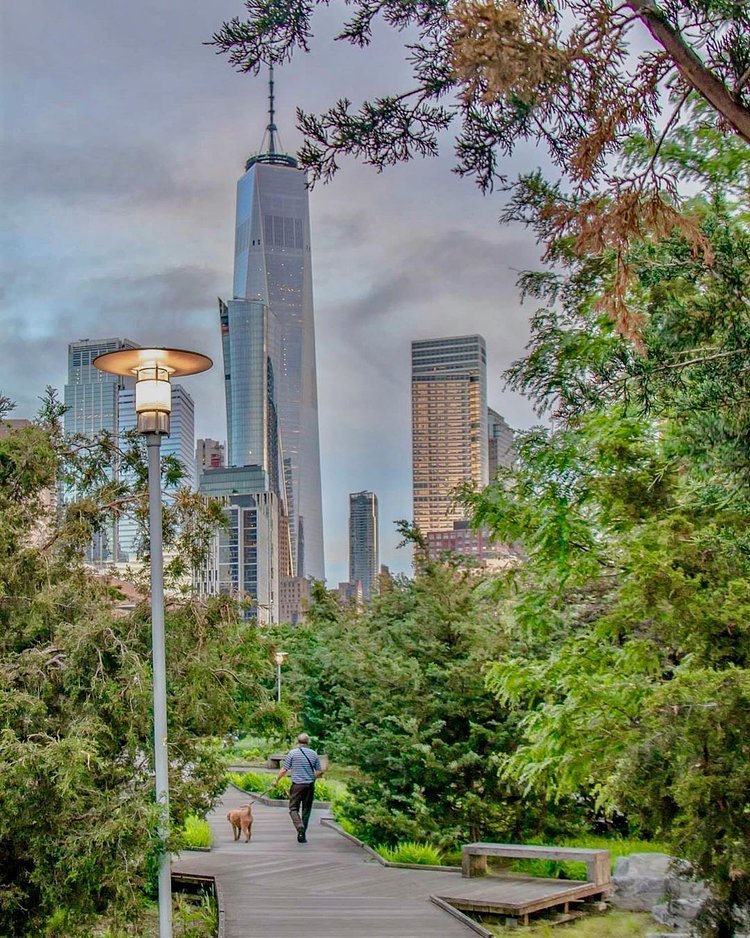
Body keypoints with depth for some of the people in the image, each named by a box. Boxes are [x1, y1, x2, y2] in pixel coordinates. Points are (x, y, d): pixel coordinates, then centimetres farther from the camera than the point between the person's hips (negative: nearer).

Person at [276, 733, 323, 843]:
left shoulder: (292, 753, -4)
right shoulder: (314, 754, 3)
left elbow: (284, 769, -5)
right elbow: (319, 772, 5)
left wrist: (276, 780, 9)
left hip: (297, 785, -3)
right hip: (310, 785, 3)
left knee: (293, 808, 5)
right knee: (306, 810, 11)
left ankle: (300, 826, -21)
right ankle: (302, 835, 14)